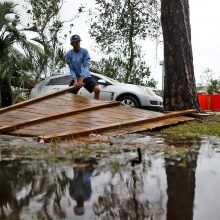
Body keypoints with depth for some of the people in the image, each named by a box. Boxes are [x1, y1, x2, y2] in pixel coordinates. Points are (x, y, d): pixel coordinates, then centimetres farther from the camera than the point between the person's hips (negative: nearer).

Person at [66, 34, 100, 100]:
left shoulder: (84, 51, -9)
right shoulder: (69, 54, -6)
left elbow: (85, 66, -16)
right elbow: (71, 69, -9)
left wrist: (81, 80, -28)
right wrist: (75, 81, -25)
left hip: (85, 76, -1)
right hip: (75, 78, 1)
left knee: (97, 89, -21)